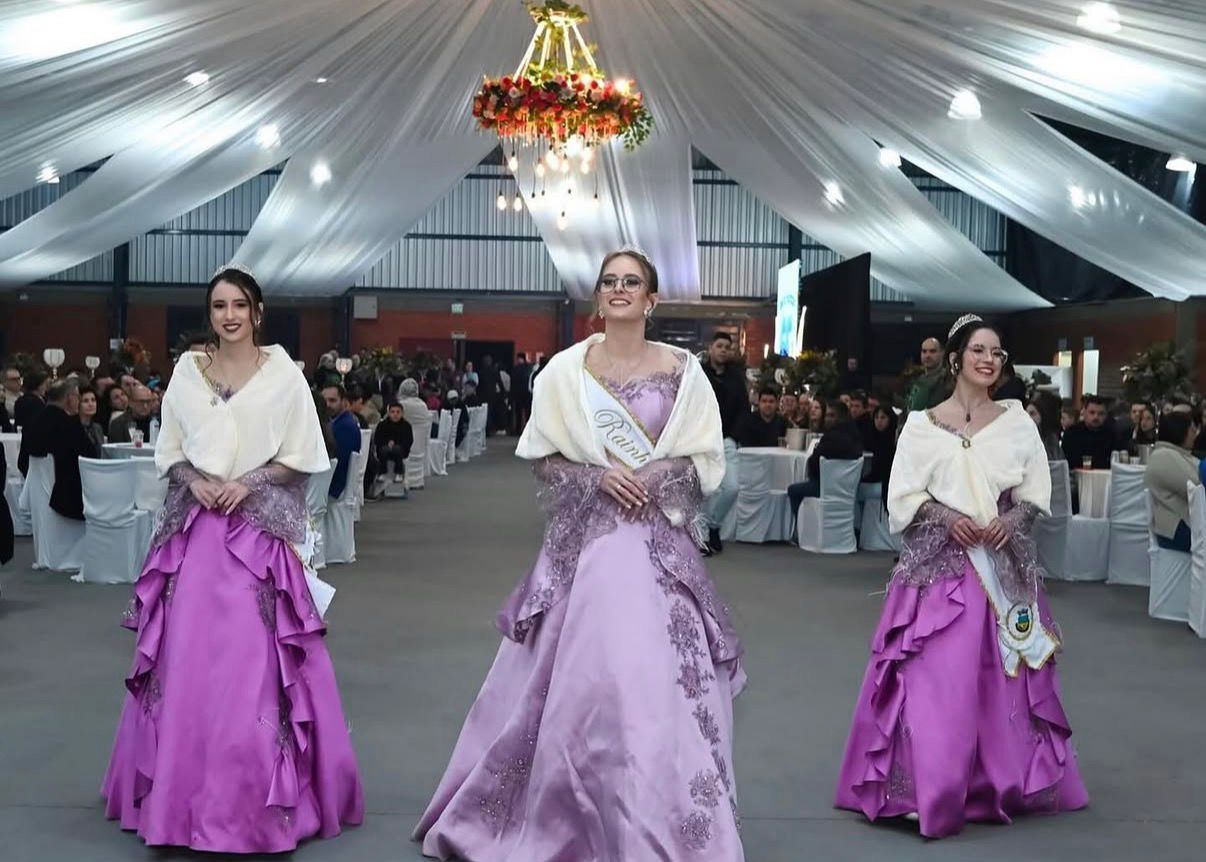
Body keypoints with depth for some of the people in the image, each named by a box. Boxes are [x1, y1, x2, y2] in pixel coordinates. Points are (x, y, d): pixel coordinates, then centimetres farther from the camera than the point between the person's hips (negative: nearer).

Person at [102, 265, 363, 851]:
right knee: (187, 657, 2)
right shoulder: (187, 370, 9)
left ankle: (261, 793, 6)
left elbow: (302, 457, 1)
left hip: (260, 531, -2)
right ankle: (185, 788, 14)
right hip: (195, 530, 3)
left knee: (254, 660, -4)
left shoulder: (283, 374, 1)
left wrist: (248, 483, -12)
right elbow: (169, 449, 12)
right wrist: (194, 480, -7)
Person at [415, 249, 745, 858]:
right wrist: (598, 476, -11)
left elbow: (707, 461, 4)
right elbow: (542, 458, 5)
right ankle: (556, 813, 22)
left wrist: (652, 480, -12)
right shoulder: (567, 369, 4)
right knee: (574, 673, 3)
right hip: (583, 537, 0)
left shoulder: (681, 370, 3)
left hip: (658, 538, 0)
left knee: (657, 675, -4)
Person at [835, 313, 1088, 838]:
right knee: (934, 676, -7)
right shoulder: (923, 424, 2)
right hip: (939, 564, -2)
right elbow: (902, 498, 0)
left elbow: (1037, 493, 7)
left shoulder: (1017, 422, 7)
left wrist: (1009, 520, -11)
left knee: (1002, 675, 5)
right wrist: (945, 517, -15)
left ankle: (1004, 781, 19)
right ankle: (929, 787, 0)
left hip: (1004, 565, 2)